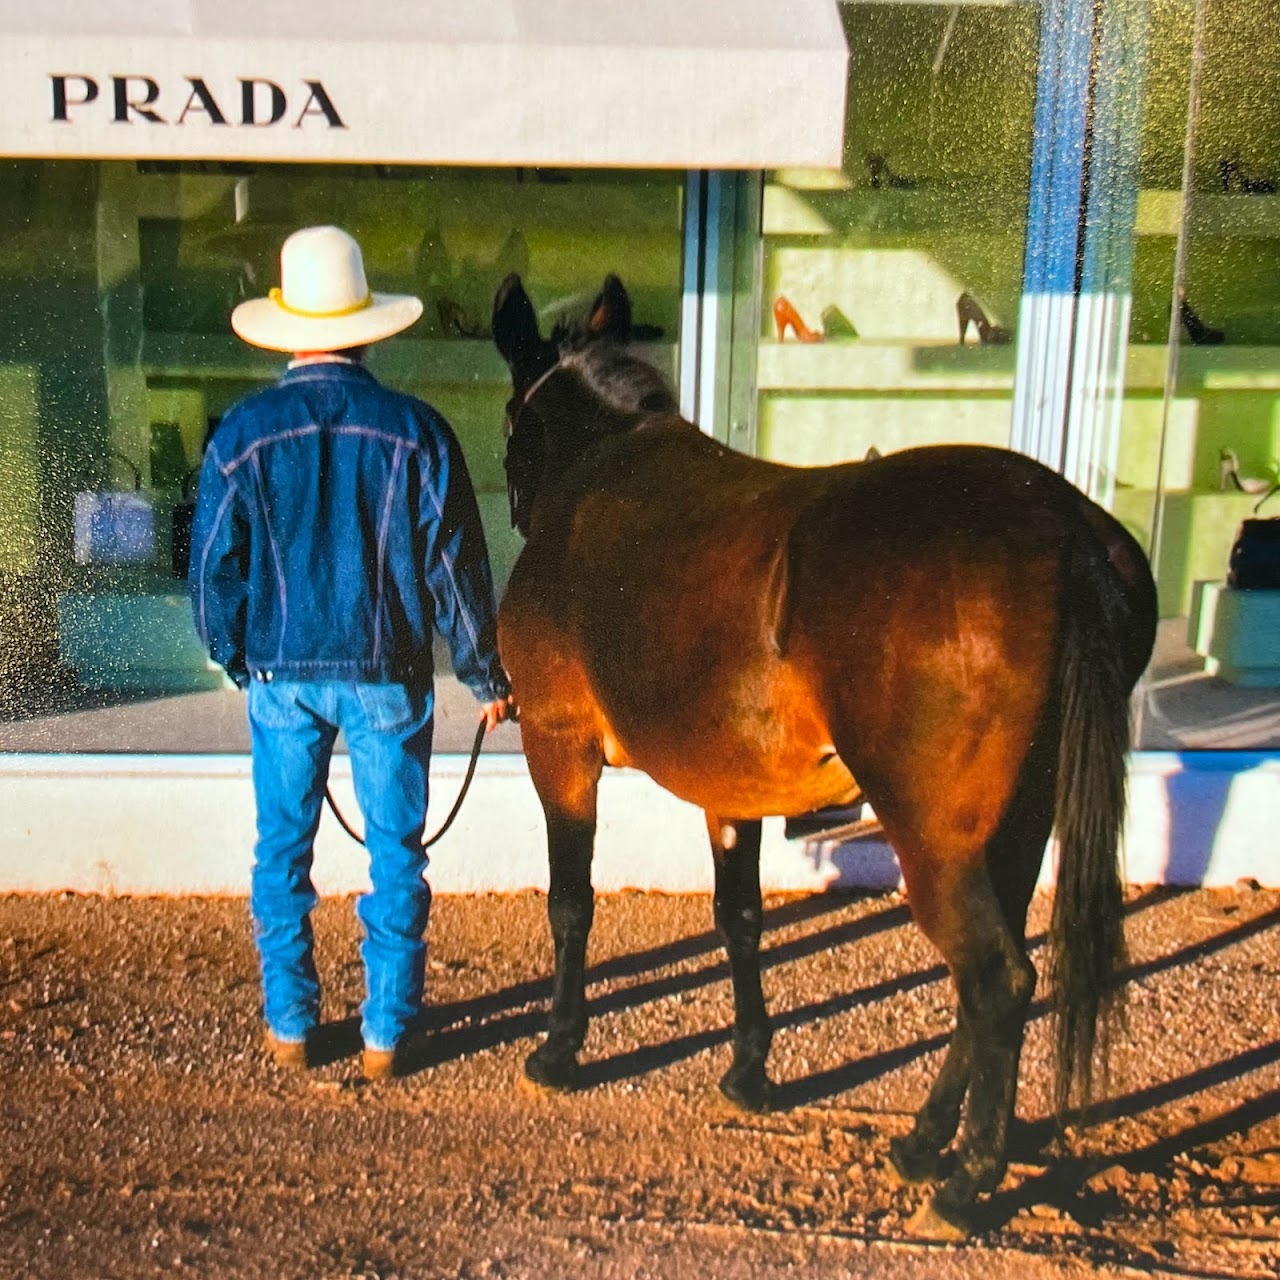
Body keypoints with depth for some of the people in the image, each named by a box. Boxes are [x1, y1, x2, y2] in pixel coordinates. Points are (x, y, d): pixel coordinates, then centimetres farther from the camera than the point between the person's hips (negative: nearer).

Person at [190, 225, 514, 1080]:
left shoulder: (244, 432, -6)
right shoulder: (416, 430, -8)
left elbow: (214, 568, 0)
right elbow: (455, 566, -6)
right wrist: (487, 676, 5)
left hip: (282, 675, 1)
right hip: (388, 676, -1)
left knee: (283, 852, 15)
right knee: (396, 856, 11)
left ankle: (289, 1026, 26)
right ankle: (386, 1033, 19)